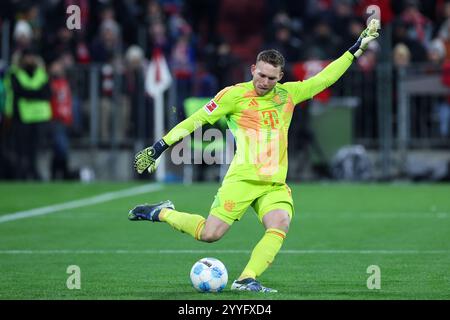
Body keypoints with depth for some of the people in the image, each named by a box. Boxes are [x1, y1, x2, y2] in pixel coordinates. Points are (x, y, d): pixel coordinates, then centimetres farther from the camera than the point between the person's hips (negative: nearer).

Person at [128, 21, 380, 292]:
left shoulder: (288, 94, 12)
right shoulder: (234, 95, -1)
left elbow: (324, 78, 21)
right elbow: (196, 120, 2)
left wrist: (357, 49, 21)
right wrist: (159, 148, -1)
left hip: (275, 184, 4)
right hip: (242, 178, -4)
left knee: (280, 224, -24)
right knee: (210, 234, -11)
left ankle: (246, 280, -24)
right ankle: (161, 213, 12)